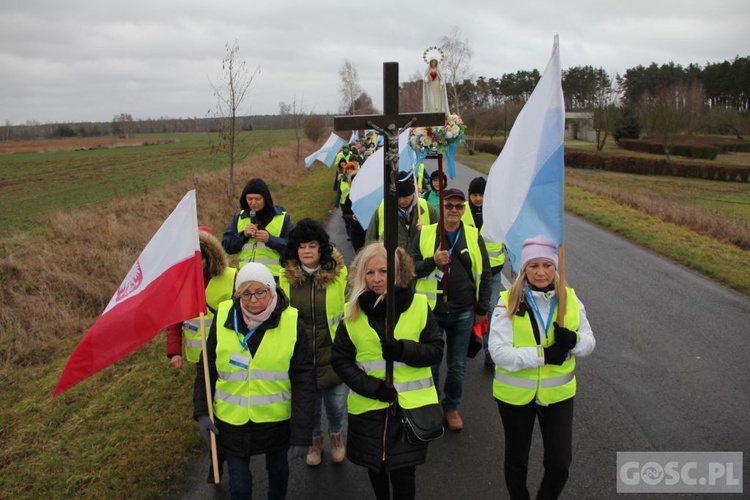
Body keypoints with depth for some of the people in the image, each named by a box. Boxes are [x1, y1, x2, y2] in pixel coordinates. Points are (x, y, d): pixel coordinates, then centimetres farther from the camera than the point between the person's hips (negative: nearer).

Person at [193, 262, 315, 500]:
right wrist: (202, 411, -4)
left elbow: (304, 380, -13)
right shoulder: (224, 318, -11)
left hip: (276, 418, 0)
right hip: (232, 419, 1)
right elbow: (206, 369, 1)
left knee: (277, 467, 24)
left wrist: (301, 432, -14)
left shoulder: (291, 323, -17)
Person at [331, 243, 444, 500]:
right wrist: (372, 387, -14)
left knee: (403, 473, 5)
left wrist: (404, 349, -23)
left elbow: (436, 350, -4)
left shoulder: (419, 305, -6)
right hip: (369, 406, 2)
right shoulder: (353, 312, -3)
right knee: (375, 467, 20)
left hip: (411, 404, -1)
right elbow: (340, 359, -1)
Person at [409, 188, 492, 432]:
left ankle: (451, 407, 34)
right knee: (430, 364, 12)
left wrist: (482, 309, 6)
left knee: (457, 367, 13)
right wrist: (432, 261, -21)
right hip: (431, 310, -1)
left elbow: (484, 275, 7)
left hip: (463, 313, 1)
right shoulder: (425, 234, -2)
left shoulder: (474, 237, 1)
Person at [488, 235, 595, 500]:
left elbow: (589, 341, 2)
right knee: (516, 459, 18)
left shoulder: (570, 298, -5)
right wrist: (543, 354, -26)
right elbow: (499, 352, -20)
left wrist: (573, 340, -21)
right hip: (516, 394, -2)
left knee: (560, 463, 7)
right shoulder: (509, 301, -16)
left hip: (558, 393, 2)